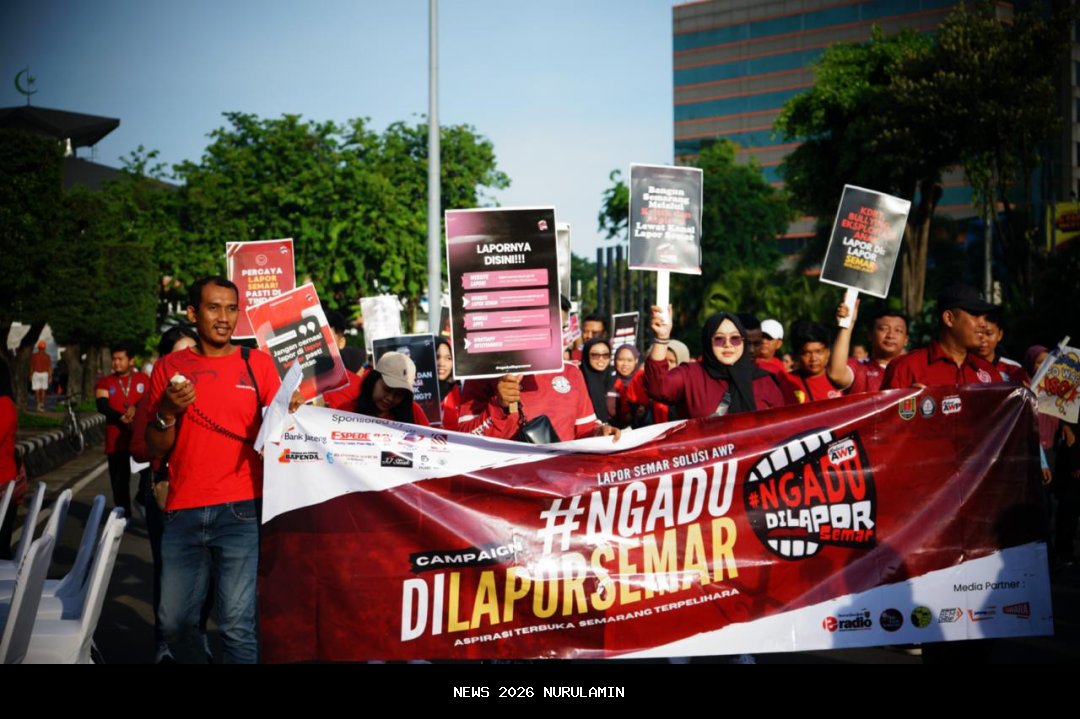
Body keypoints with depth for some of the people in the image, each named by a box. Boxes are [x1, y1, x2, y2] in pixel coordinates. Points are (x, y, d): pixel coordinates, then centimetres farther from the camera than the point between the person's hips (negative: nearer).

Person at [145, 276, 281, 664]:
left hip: (240, 511, -2)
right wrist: (168, 412, -9)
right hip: (183, 512, 3)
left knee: (237, 624, -5)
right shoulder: (169, 367, 8)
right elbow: (156, 449, 9)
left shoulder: (258, 363, 4)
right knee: (175, 622, 8)